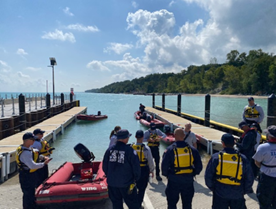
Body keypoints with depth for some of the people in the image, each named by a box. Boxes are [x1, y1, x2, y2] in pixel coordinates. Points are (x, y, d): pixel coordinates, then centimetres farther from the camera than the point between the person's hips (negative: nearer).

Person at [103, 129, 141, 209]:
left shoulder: (110, 149, -2)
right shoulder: (130, 150, -16)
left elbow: (104, 167, 6)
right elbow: (136, 168, -12)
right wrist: (135, 179, 5)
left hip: (112, 184, 5)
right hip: (126, 184, -4)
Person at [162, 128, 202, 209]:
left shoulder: (170, 150, -15)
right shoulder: (192, 149, -6)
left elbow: (164, 166, -14)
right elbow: (199, 166, 0)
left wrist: (166, 174, 5)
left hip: (174, 181, -2)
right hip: (188, 180, 3)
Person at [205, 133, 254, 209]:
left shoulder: (216, 157, -13)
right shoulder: (243, 159, -9)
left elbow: (208, 176, -8)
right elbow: (250, 179, 0)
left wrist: (212, 187, 9)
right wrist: (244, 191, 15)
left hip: (220, 194, -1)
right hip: (237, 194, 1)